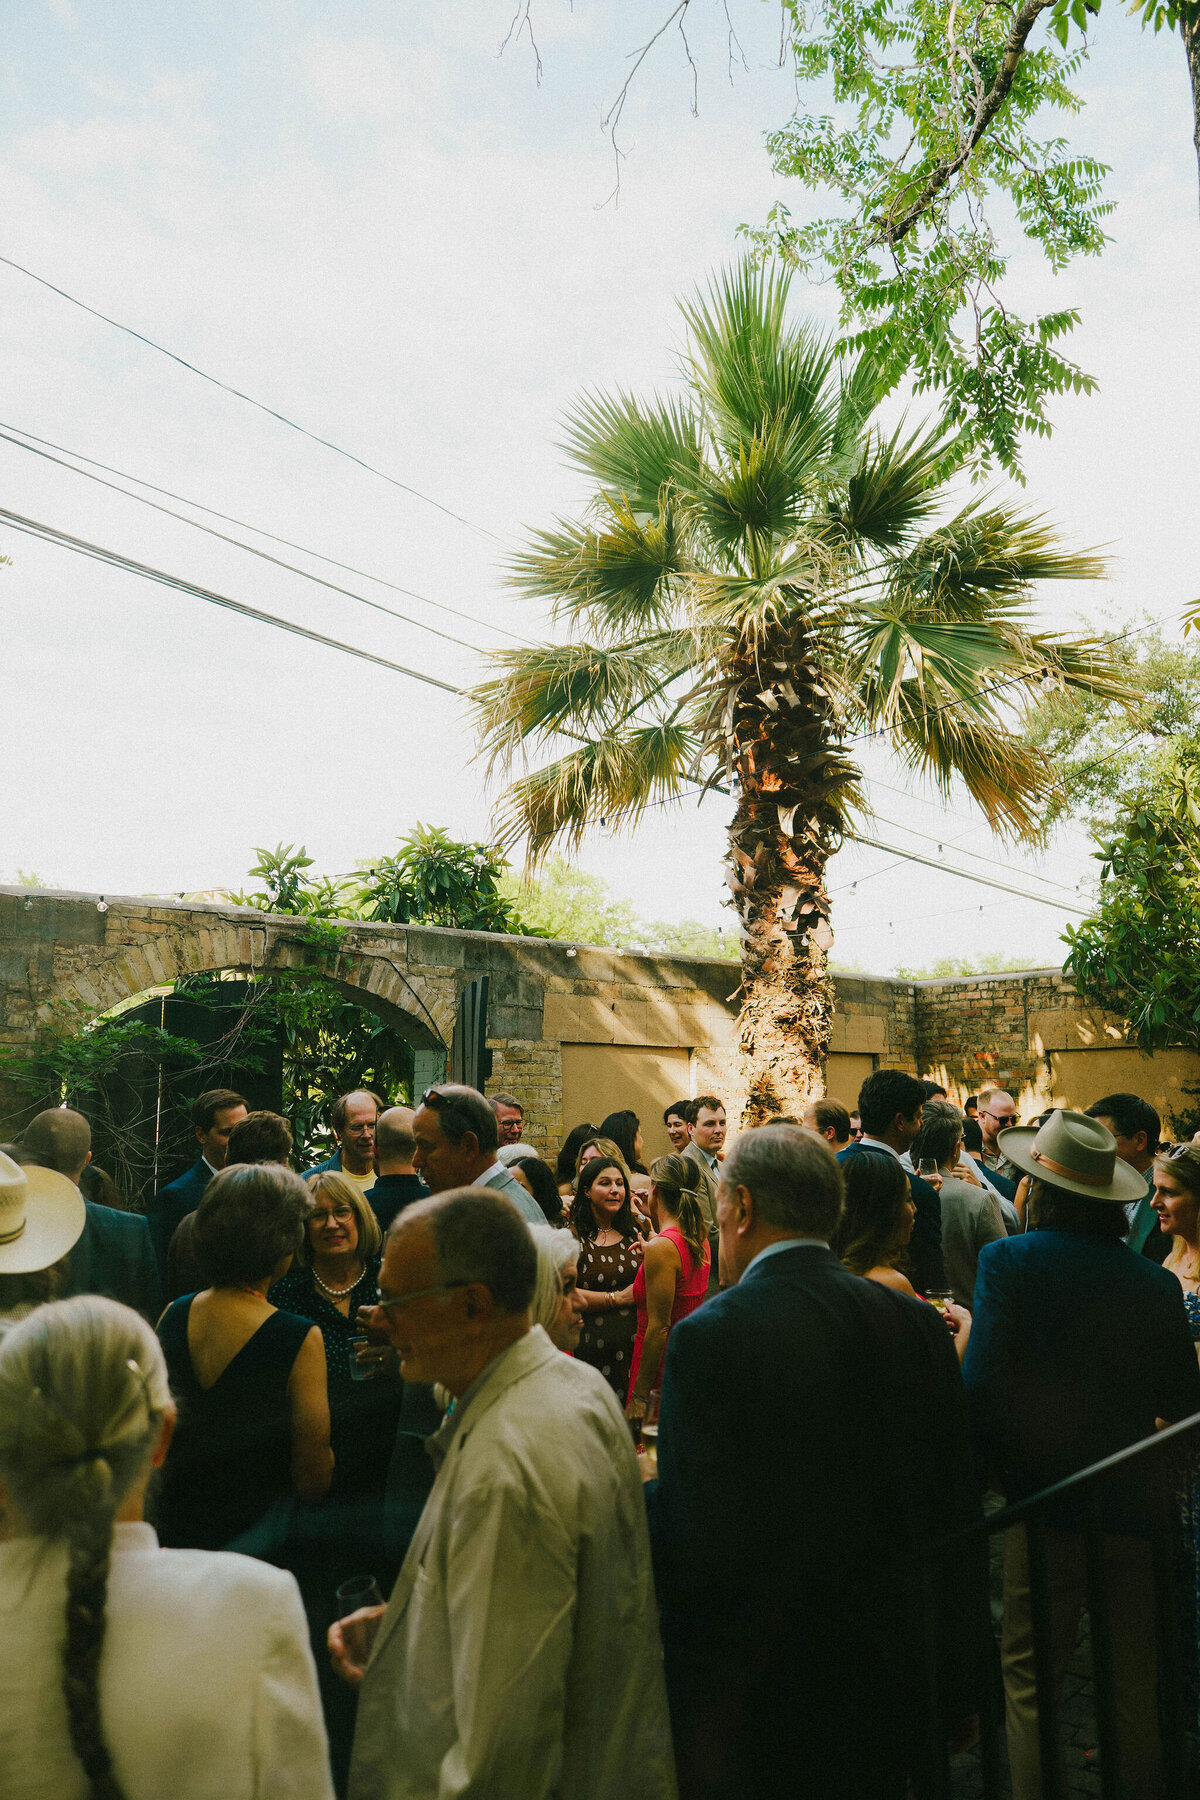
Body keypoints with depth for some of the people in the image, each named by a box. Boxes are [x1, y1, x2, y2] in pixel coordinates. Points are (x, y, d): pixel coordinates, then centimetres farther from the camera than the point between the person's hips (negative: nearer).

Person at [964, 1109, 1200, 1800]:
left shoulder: (1009, 1261, -13)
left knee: (1030, 1680, 12)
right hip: (1137, 1504, 3)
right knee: (1136, 1684, 20)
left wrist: (993, 1463, -2)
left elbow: (983, 1384, -19)